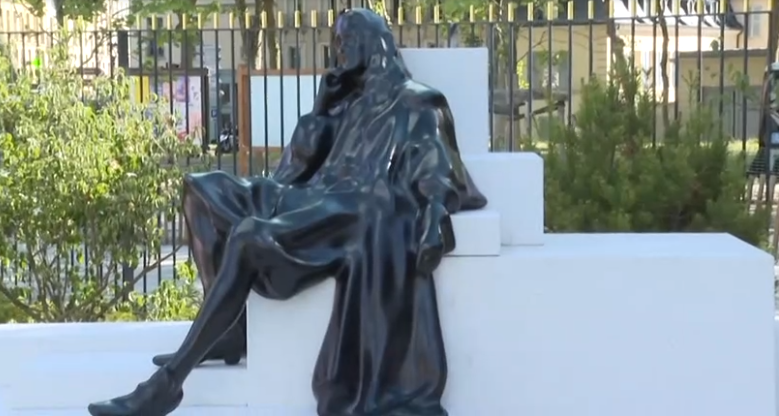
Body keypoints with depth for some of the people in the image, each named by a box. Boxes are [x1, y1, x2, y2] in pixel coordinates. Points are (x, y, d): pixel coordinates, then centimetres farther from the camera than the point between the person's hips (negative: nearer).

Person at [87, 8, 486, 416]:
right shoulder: (349, 101, 28)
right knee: (204, 190, -3)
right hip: (324, 198, 9)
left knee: (249, 238, -31)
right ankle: (232, 327, -10)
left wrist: (434, 224, -25)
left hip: (364, 207, -9)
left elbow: (435, 172, -7)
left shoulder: (414, 103, 7)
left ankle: (167, 382, -31)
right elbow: (308, 154, 18)